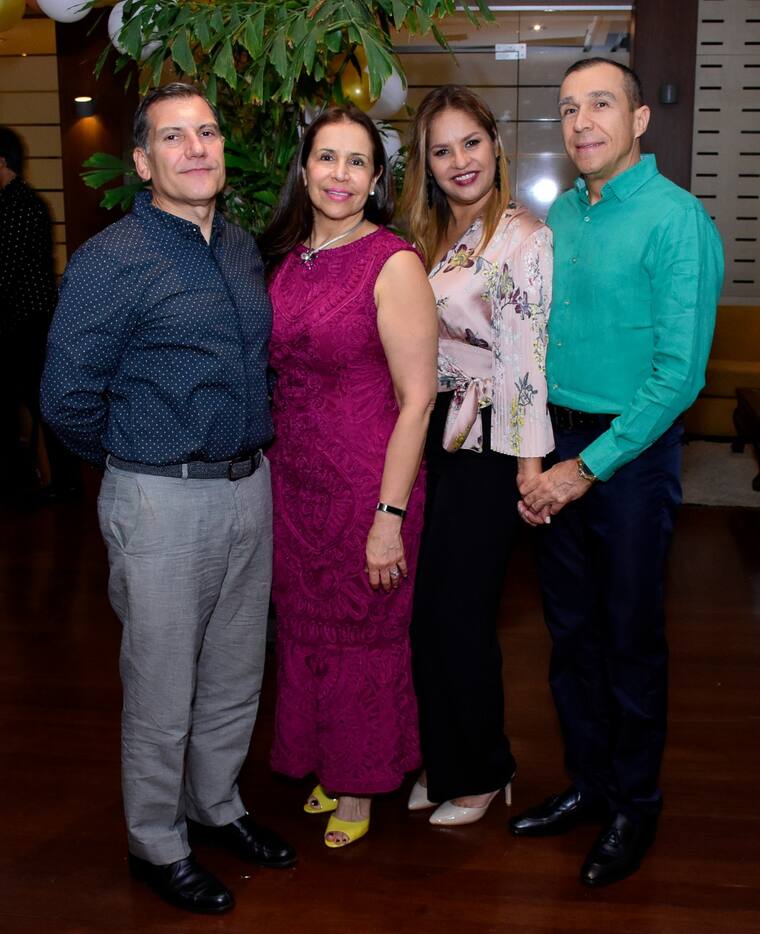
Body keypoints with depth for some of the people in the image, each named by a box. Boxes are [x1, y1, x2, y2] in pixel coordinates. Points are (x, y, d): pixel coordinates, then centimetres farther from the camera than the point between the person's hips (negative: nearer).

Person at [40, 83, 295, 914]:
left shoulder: (243, 249, 8)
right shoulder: (112, 261, -14)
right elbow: (67, 396, -14)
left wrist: (245, 451, 12)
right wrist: (138, 458, -1)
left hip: (248, 487, 7)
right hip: (163, 502, -6)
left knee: (236, 675, 19)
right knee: (162, 691, 7)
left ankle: (217, 806, 40)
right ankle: (157, 846, 28)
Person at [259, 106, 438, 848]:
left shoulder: (393, 264, -13)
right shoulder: (285, 257, 5)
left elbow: (416, 398, -16)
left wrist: (389, 516, -18)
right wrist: (269, 469, 7)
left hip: (366, 483, -6)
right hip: (291, 477, 6)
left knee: (363, 636, 11)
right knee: (304, 629, 18)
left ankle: (361, 785, 34)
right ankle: (326, 765, 41)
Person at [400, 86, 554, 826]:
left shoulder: (522, 236, -11)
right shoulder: (429, 238, 12)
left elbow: (528, 353, -16)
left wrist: (530, 460, -17)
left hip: (486, 444, -7)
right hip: (430, 434, 7)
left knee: (458, 613, 1)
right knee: (425, 610, 11)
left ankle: (481, 772, 22)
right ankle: (439, 759, 29)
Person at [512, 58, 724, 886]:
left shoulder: (675, 218, -13)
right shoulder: (560, 214, 8)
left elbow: (679, 372, -17)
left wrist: (589, 466, -16)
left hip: (631, 452, -6)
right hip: (560, 449, 6)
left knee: (631, 638, 7)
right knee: (571, 630, 15)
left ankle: (633, 808, 26)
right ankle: (587, 784, 33)